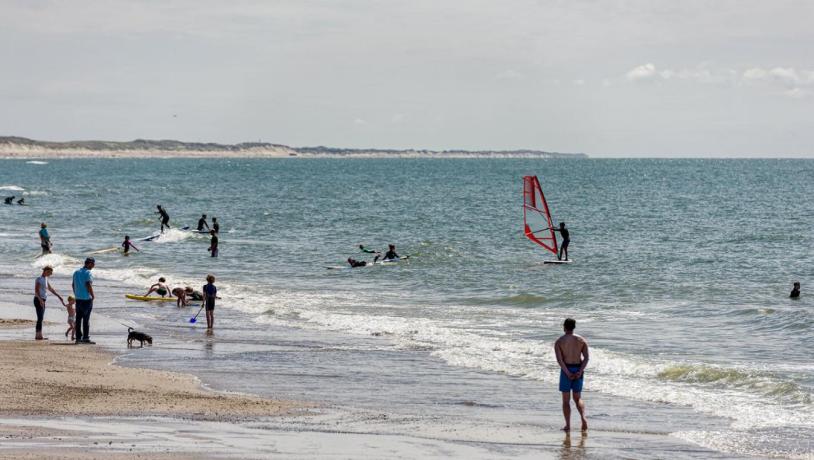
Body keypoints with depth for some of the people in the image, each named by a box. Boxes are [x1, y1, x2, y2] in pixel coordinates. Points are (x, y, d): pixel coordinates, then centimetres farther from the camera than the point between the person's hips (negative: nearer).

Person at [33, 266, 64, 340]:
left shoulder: (45, 279, 16)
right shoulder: (39, 279, -12)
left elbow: (51, 289, 25)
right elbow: (36, 291, -20)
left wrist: (59, 296, 25)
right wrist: (40, 300, -31)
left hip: (42, 301, 9)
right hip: (38, 300, -9)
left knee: (41, 318, 9)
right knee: (40, 318, -12)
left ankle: (38, 335, 11)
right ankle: (38, 335, -13)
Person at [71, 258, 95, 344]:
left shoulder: (76, 272, 12)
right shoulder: (88, 273, -12)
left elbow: (73, 285, 15)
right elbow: (88, 285, -20)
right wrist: (93, 295, -8)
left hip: (78, 298, 7)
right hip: (87, 298, -7)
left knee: (78, 319, 8)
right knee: (86, 319, -3)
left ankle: (78, 338, 10)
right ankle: (86, 338, -2)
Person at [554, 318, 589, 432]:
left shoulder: (559, 342, -4)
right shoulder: (582, 340, 4)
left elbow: (559, 360, -15)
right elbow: (586, 358, -6)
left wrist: (568, 373, -16)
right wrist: (580, 372, -12)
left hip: (566, 370, -3)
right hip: (578, 369, 3)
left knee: (566, 400, 6)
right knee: (578, 398, 15)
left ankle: (568, 425, 2)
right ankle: (583, 418, -9)